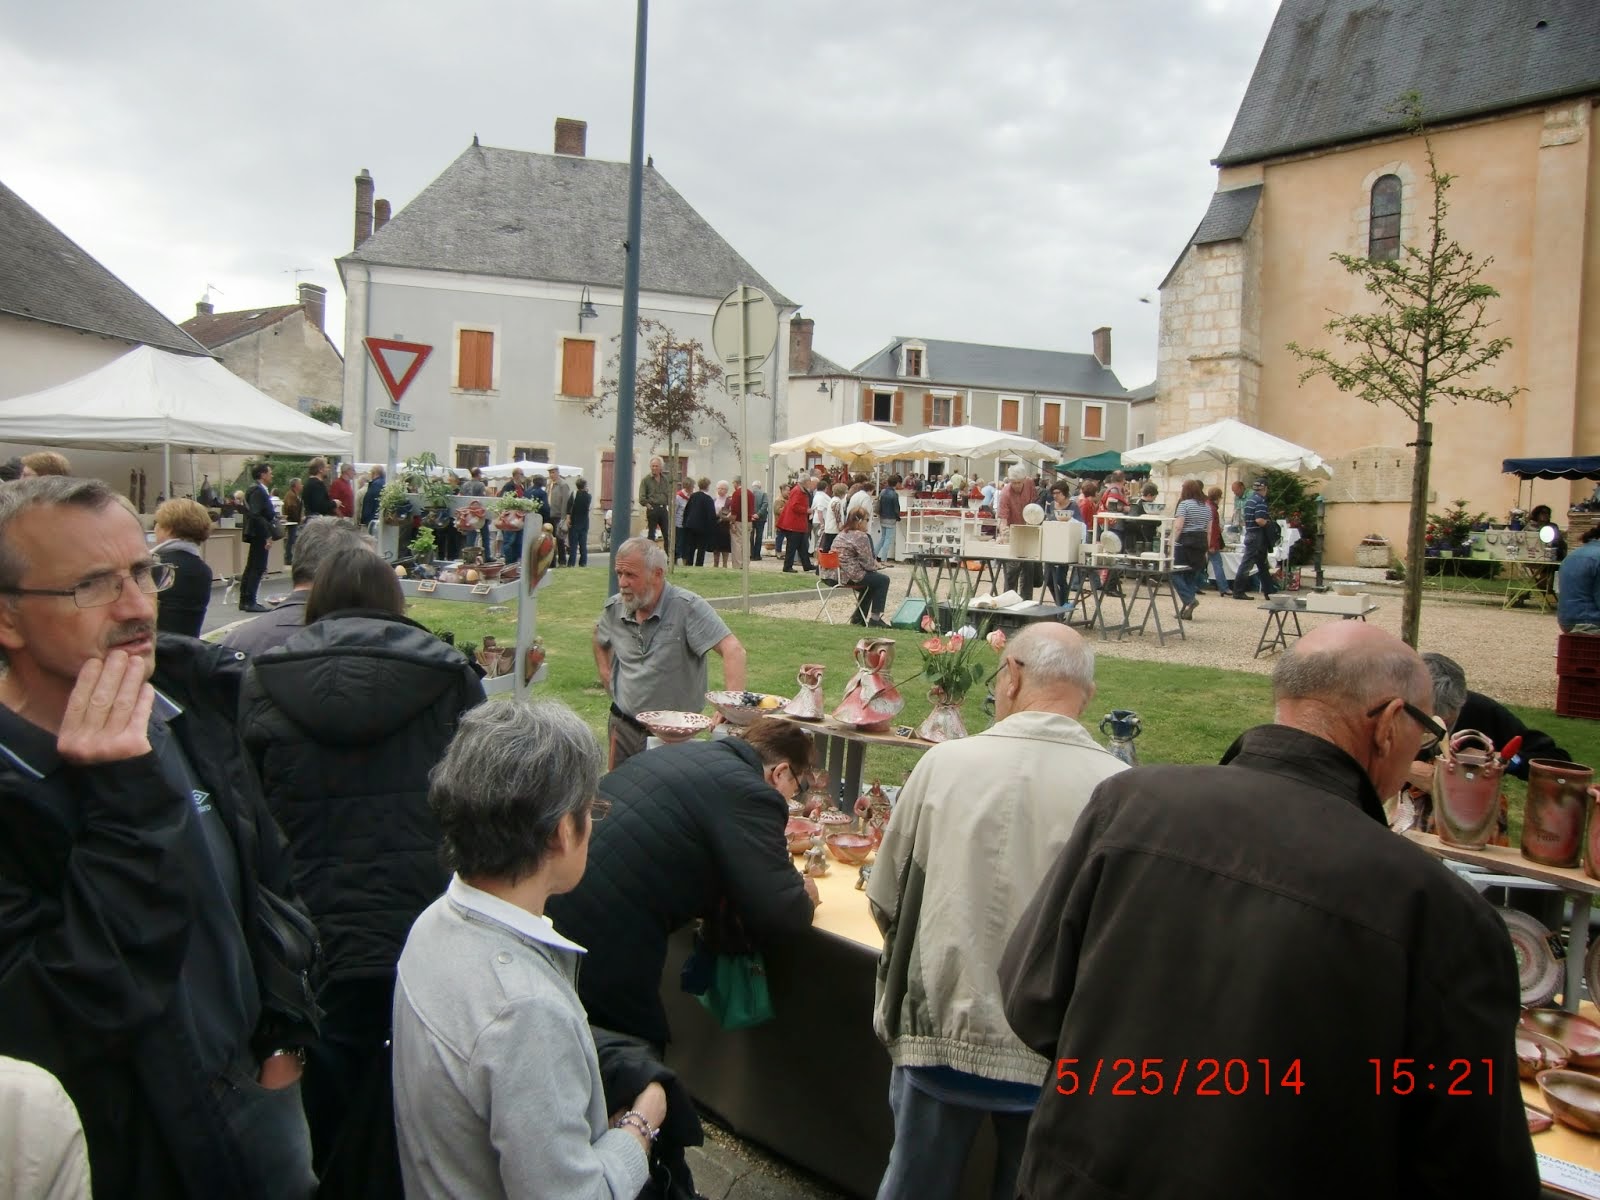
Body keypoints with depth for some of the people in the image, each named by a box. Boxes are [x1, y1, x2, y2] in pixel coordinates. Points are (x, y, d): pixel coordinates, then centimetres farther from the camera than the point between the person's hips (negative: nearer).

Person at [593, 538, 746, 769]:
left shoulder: (688, 607, -17)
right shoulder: (614, 608, 1)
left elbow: (733, 650, -27)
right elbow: (600, 638, 26)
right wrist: (605, 671, 10)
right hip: (623, 726, 5)